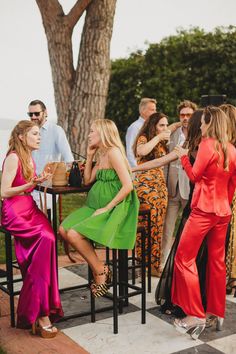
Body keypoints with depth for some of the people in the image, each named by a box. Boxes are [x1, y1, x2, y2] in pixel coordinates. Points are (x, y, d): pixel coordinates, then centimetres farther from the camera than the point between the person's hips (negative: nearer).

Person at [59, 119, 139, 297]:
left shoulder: (113, 152, -14)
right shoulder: (101, 155, 14)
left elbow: (128, 185, -22)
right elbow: (87, 180, 17)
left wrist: (107, 208, -20)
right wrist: (89, 156, 10)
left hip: (115, 208, -9)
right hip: (97, 205, 9)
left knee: (74, 234, -22)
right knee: (64, 229, -6)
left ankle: (101, 271, -2)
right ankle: (98, 268, 4)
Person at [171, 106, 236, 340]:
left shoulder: (207, 144, -12)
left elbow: (194, 176, -7)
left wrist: (183, 157, 6)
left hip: (204, 210, -7)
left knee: (184, 259, 0)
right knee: (217, 261, 14)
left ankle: (196, 315, -1)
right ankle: (216, 312, 22)